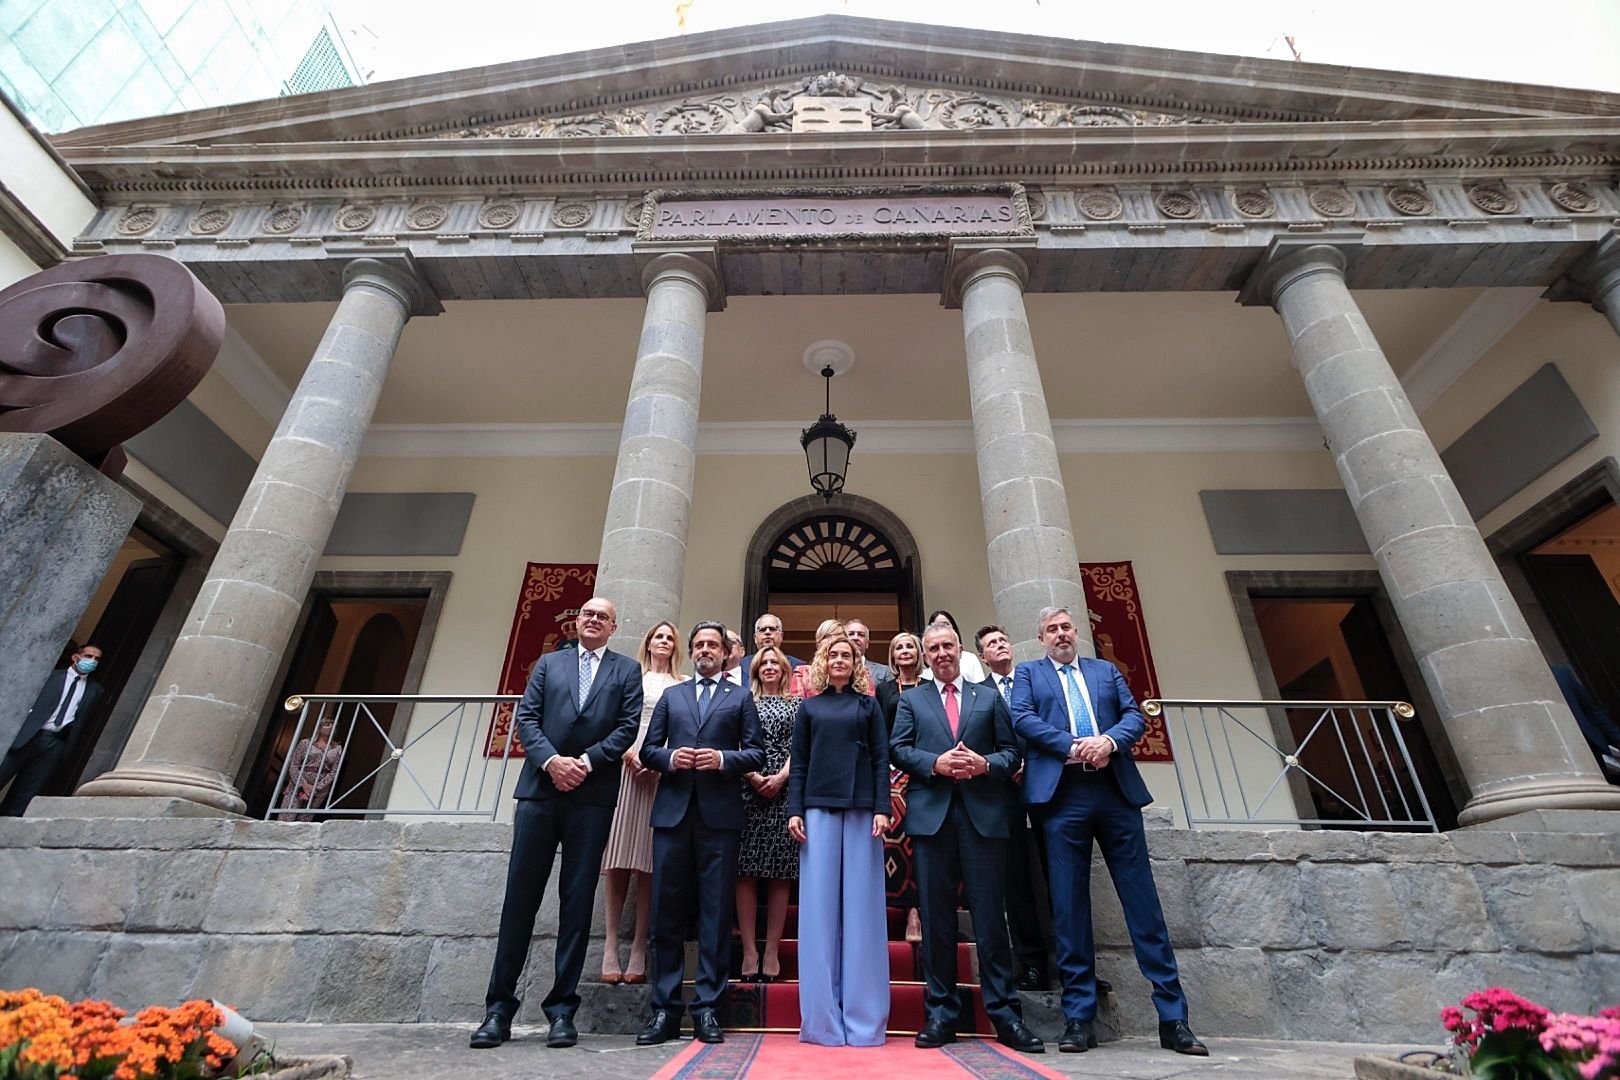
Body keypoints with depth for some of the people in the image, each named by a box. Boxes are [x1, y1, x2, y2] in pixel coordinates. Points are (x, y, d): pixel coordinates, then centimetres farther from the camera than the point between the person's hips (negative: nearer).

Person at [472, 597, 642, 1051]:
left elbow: (628, 725, 0)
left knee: (577, 902, 4)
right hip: (540, 788, 2)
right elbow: (525, 716, 5)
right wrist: (550, 759, -11)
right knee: (520, 898, 5)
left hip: (592, 796, -1)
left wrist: (588, 762, -12)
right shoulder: (549, 663, 15)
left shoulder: (627, 670, 10)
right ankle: (499, 1007, 16)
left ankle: (562, 1008, 14)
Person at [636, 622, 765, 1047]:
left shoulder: (741, 697, 11)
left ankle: (707, 1008, 11)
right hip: (672, 810, 2)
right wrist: (669, 758, -7)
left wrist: (723, 759, -12)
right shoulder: (671, 695, 18)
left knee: (716, 911, 2)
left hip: (719, 813, -2)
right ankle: (664, 1009, 14)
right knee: (667, 909, 5)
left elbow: (756, 754, 5)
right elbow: (648, 749, 13)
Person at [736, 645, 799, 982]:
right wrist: (754, 777, -9)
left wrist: (780, 777, -10)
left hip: (785, 791, 0)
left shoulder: (796, 705, 12)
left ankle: (772, 950, 10)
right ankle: (750, 950, 6)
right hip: (748, 790, 0)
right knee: (746, 872, -1)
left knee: (779, 874, 2)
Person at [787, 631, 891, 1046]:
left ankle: (862, 1015, 10)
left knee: (861, 904, 2)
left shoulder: (868, 705, 11)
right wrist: (794, 810, -2)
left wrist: (882, 808, -6)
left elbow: (881, 759, 5)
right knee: (820, 905, 2)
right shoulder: (809, 707, 12)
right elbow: (798, 763, 8)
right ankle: (823, 1016, 10)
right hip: (819, 809, 1)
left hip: (861, 810, 0)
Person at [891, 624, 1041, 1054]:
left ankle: (1004, 1014, 15)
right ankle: (941, 1013, 17)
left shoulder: (990, 697, 14)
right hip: (932, 813, 0)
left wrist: (986, 764, -11)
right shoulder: (911, 700, 13)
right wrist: (935, 763, -12)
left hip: (983, 813, 0)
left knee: (990, 915, 3)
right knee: (936, 917, 6)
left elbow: (1011, 751, 9)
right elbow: (898, 749, 4)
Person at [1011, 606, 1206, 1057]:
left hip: (1117, 789, 2)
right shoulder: (1028, 672, 14)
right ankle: (1079, 1017, 13)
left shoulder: (1106, 670, 20)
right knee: (1068, 907, 2)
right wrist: (1072, 745, -14)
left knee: (1143, 901, 4)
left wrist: (1109, 740, -12)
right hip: (1062, 794, -2)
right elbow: (1022, 719, -2)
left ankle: (1173, 1018, 15)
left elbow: (1134, 715, 9)